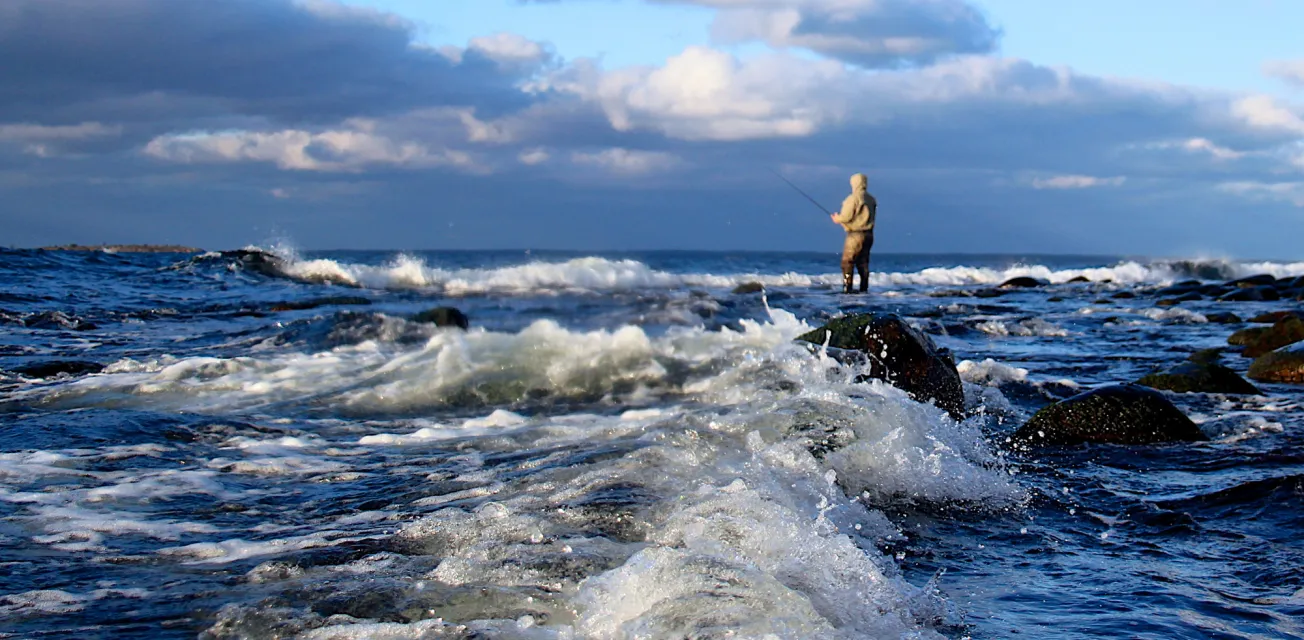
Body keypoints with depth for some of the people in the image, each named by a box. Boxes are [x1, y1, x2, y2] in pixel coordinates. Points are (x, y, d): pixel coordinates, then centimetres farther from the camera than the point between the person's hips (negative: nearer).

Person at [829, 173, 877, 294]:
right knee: (863, 263, 12)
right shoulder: (871, 200, 10)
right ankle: (864, 289, 10)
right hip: (868, 234, 7)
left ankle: (847, 289, -10)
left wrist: (837, 218, 6)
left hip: (856, 235, -7)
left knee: (847, 263, -4)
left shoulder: (853, 198, -13)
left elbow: (846, 217, -16)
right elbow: (871, 217, 14)